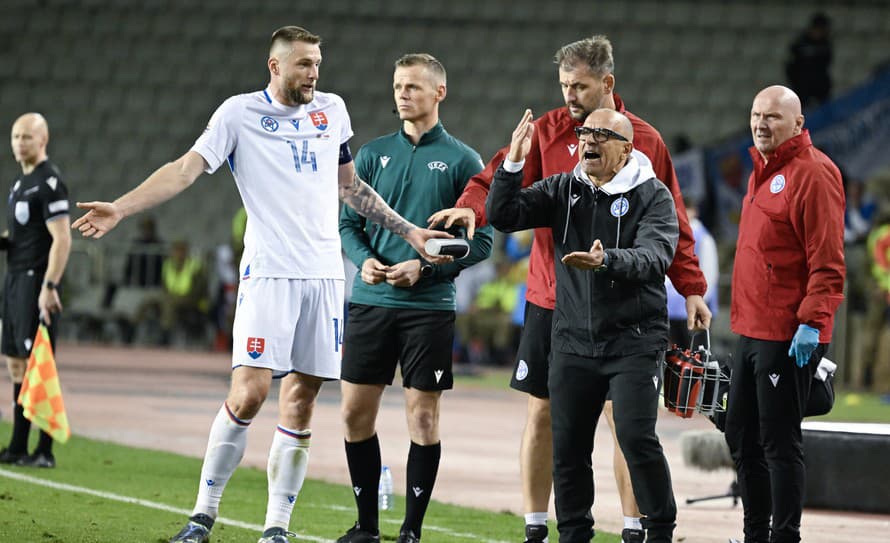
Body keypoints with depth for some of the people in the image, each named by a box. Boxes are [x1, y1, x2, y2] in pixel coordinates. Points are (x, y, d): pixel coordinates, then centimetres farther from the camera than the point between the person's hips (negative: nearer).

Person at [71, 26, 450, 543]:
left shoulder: (333, 110, 15)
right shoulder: (240, 113, 1)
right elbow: (186, 169, -7)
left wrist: (409, 231, 26)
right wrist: (121, 208, -19)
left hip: (325, 273, 5)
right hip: (268, 271, -4)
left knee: (301, 403, 2)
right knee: (250, 391, -15)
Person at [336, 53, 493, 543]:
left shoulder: (462, 161, -1)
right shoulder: (373, 154, 9)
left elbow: (480, 241, -3)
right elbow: (348, 222, 12)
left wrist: (425, 268, -14)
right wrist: (363, 259, -9)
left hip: (429, 306, -3)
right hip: (370, 302, 3)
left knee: (423, 416, -1)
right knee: (356, 412, 3)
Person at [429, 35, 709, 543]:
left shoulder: (646, 141, 1)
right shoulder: (548, 130, 4)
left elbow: (671, 222, 5)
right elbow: (503, 177, -5)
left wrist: (691, 288, 2)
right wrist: (472, 206, -27)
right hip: (551, 298, 2)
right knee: (543, 412, 5)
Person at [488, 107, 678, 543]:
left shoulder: (652, 196, -4)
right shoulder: (562, 190, 9)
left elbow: (654, 257, -20)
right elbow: (503, 216, 1)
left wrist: (607, 261, -39)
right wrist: (513, 165, -14)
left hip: (633, 340, -4)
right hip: (573, 340, 4)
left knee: (635, 436, -15)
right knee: (567, 446, 5)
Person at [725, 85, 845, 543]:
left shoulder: (813, 173, -13)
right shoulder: (763, 171, 17)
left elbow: (827, 261, -18)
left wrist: (812, 321, -24)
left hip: (788, 335, -10)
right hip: (752, 330, 10)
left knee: (779, 441, -6)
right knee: (741, 436, 15)